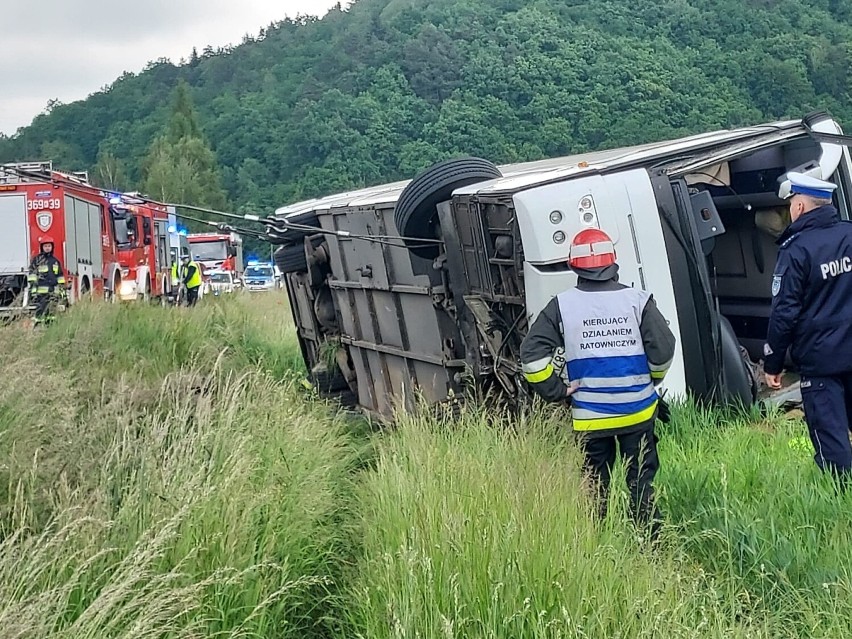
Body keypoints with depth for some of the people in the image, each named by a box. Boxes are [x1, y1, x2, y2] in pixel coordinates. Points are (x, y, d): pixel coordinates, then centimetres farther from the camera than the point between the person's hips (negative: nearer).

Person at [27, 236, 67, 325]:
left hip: (54, 291, 5)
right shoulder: (37, 259, 2)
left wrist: (62, 289, 15)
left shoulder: (56, 261, 17)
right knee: (40, 311, -8)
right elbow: (32, 274, -4)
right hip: (41, 291, -5)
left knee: (51, 311, 7)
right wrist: (33, 288, -12)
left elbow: (60, 276, 20)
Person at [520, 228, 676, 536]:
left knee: (595, 486, 14)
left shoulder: (561, 306, -6)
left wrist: (558, 391, -2)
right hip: (637, 412, 0)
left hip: (590, 417, 0)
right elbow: (663, 350, -9)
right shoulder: (638, 300, -8)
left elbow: (532, 355, -12)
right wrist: (650, 381, 10)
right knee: (641, 482, 13)